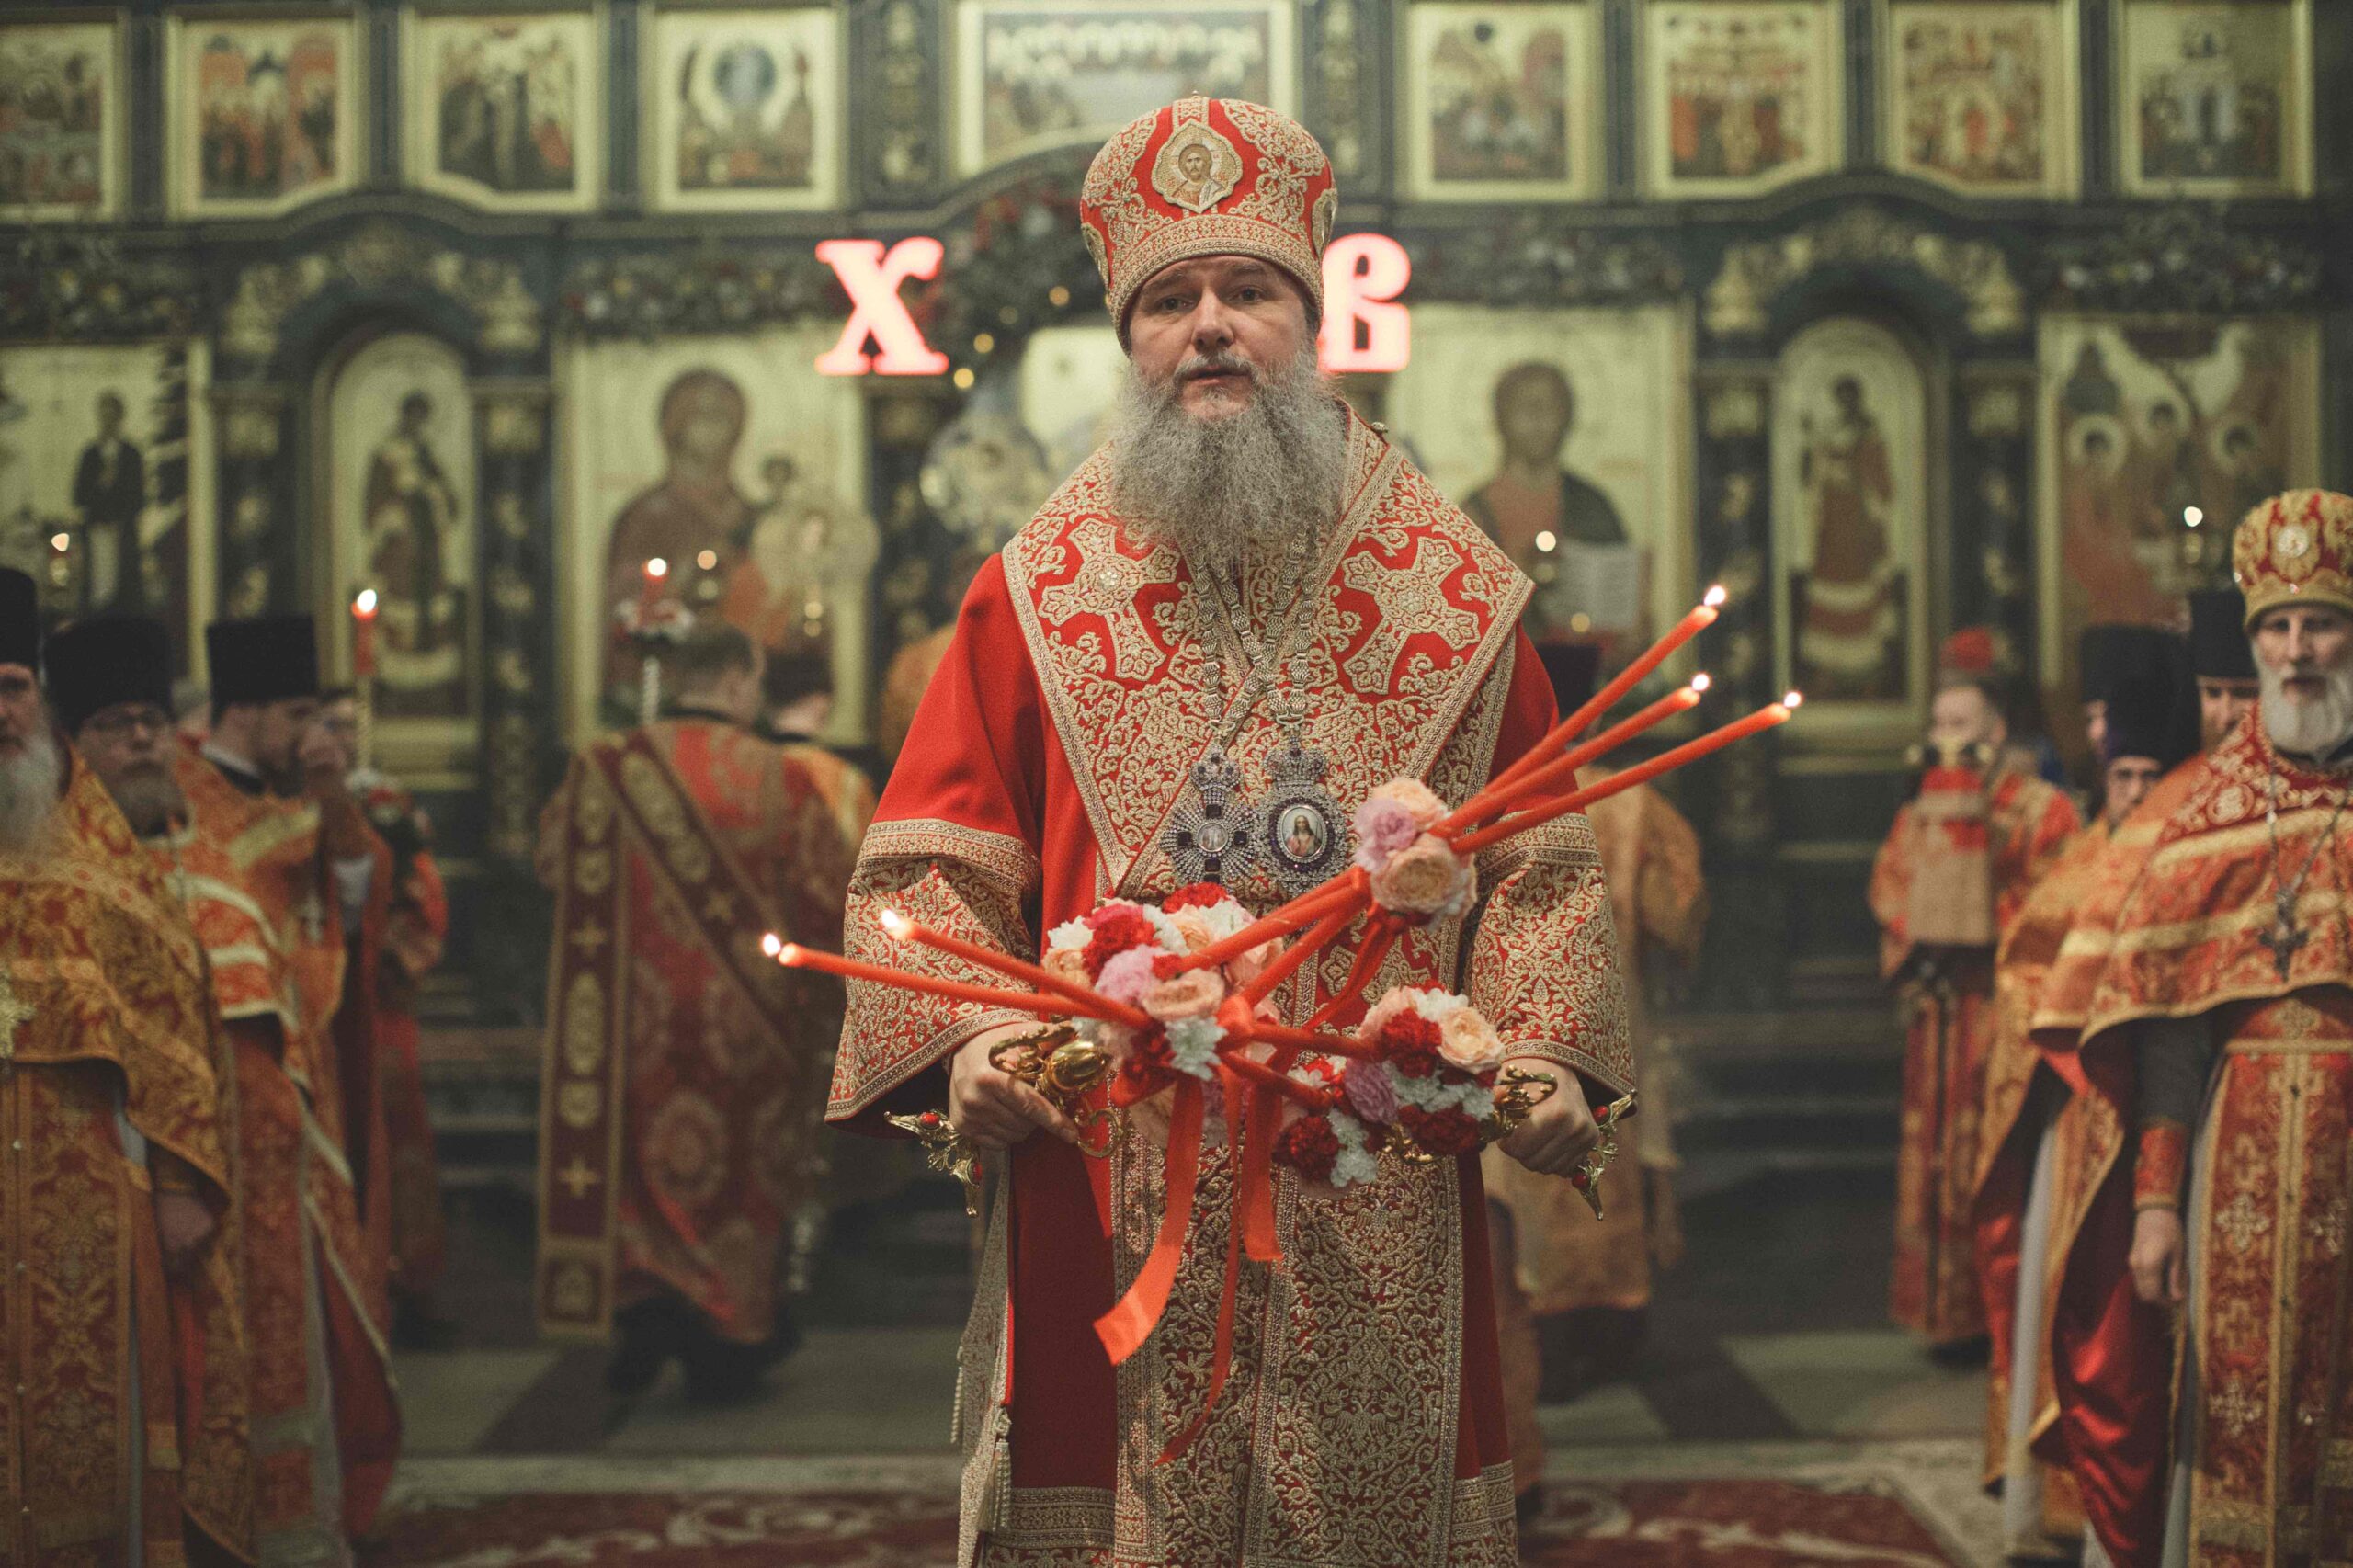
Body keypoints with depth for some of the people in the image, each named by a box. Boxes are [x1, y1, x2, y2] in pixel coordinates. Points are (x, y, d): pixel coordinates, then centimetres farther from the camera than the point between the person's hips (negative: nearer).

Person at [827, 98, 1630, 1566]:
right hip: (1114, 1192, 0)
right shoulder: (1038, 588, 7)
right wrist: (965, 1035, -13)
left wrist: (1547, 1051, -7)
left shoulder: (1452, 586, 8)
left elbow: (1541, 854, 8)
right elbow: (934, 855, 4)